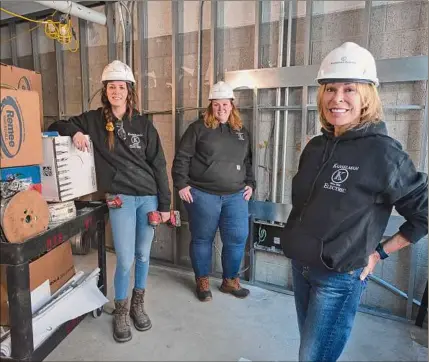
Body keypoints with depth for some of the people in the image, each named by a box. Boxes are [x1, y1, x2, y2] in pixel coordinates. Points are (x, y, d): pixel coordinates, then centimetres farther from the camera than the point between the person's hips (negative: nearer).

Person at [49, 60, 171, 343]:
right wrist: (75, 132, -10)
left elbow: (158, 166, 1)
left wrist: (165, 204, -2)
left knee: (143, 256, 13)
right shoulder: (94, 120, 3)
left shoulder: (143, 124, 2)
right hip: (120, 199, -1)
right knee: (125, 260, -1)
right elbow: (57, 125, 14)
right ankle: (120, 313, 24)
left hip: (149, 197, 2)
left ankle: (138, 305, 35)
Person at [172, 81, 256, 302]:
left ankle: (230, 280, 26)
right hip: (202, 195, -3)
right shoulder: (199, 128, -1)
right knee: (202, 238, 8)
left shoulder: (241, 132, 14)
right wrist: (181, 184, -9)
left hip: (235, 195, 4)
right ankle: (202, 281, 28)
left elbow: (248, 162, 20)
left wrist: (250, 184, 11)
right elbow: (182, 157, -3)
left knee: (237, 238, 4)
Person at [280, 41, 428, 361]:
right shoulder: (316, 147, 1)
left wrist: (380, 253, -8)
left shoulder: (382, 152, -18)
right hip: (301, 267, 6)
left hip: (340, 278, -6)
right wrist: (300, 246, 11)